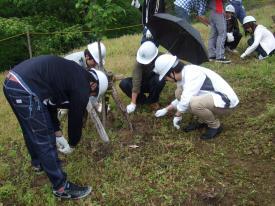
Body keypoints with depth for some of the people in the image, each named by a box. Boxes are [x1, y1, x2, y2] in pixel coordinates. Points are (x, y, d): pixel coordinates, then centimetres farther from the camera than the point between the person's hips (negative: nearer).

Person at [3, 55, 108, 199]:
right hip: (24, 90, -10)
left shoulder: (74, 73, 23)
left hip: (11, 82, 10)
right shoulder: (82, 88, -3)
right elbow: (76, 118, 9)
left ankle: (38, 163, 50)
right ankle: (61, 187, 14)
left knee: (31, 130, 28)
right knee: (45, 140, 1)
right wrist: (73, 144, 28)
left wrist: (56, 130, 37)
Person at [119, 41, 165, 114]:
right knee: (123, 83, -24)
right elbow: (136, 83, -32)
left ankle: (153, 100, -7)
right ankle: (142, 100, -3)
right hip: (143, 84, 1)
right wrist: (133, 103, -36)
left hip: (154, 85, 0)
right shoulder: (139, 64, -27)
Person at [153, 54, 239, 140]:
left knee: (194, 103, -34)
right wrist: (166, 109, 27)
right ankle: (202, 121, 11)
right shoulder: (184, 75, 5)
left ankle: (215, 126, -6)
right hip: (213, 97, 9)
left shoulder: (193, 74, -25)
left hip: (225, 100, -9)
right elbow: (183, 97, 22)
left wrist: (177, 115, -13)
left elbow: (186, 99, -30)